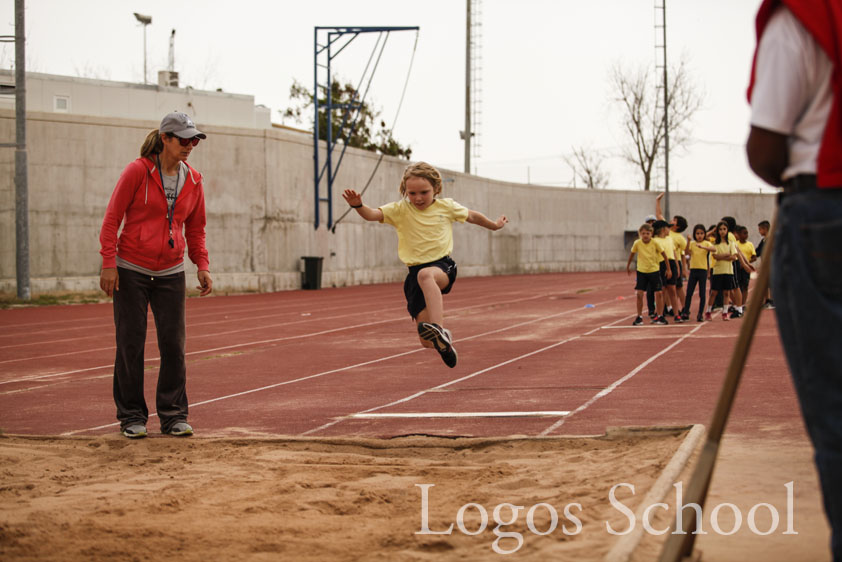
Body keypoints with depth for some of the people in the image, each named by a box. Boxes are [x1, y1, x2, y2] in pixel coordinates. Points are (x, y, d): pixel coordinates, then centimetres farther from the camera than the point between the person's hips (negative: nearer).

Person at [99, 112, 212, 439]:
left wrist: (202, 266, 6)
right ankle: (132, 416, 10)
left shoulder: (193, 180, 6)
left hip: (170, 274, 4)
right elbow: (112, 218, -7)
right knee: (131, 344, 0)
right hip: (131, 271, -4)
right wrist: (108, 263, -12)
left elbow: (196, 229, 16)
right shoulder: (138, 171, -8)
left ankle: (173, 415, 10)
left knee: (174, 345, 0)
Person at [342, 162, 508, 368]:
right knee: (427, 341, -5)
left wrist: (495, 225, 37)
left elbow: (472, 216, 26)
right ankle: (444, 342, 34)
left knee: (426, 275, -42)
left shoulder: (447, 206, 8)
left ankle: (439, 328, -57)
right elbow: (372, 215, -12)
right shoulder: (400, 210, 4)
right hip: (415, 271, 2)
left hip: (443, 265, -2)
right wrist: (358, 205, -32)